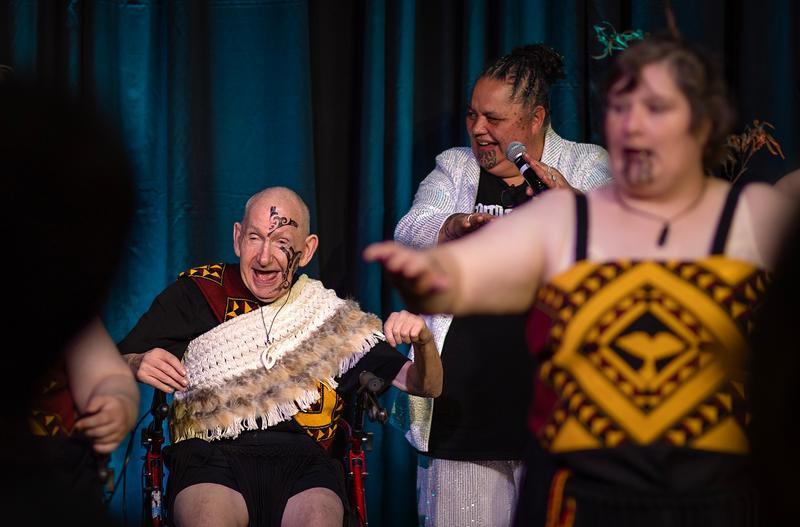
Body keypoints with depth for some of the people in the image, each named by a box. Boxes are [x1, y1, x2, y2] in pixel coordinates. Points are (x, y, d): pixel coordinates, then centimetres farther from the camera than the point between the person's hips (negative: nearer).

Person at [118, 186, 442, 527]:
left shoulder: (331, 315, 15)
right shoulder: (196, 293, 11)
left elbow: (426, 386, 14)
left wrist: (423, 341, -7)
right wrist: (137, 366, -13)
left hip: (301, 462, 1)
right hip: (209, 459, -1)